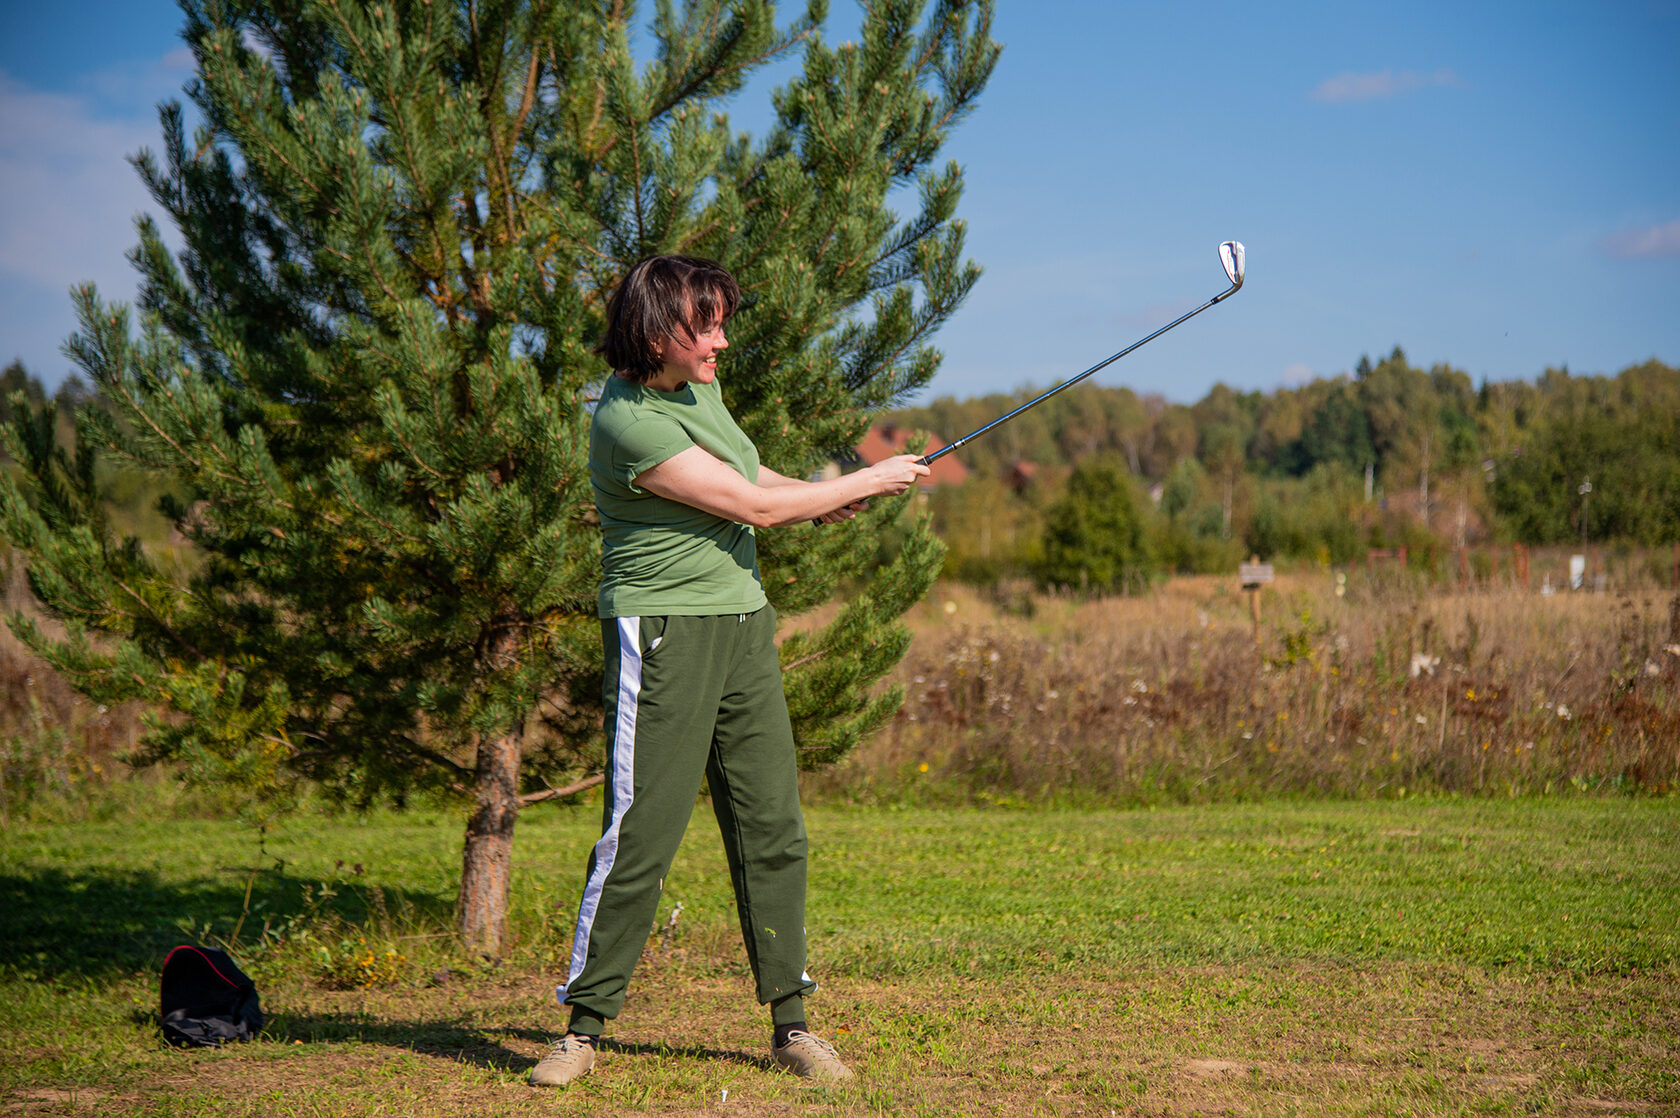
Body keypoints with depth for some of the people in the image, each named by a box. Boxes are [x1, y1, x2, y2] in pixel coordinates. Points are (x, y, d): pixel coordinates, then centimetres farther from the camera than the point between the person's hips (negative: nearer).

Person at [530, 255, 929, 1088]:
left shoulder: (697, 386, 10)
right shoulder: (628, 421, -18)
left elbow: (745, 472, 29)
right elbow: (751, 507, -17)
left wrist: (820, 500, 10)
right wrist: (870, 481, -7)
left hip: (743, 627, 8)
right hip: (662, 635, -8)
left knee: (773, 829, 6)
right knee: (639, 835, -7)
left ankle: (790, 1024, 12)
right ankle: (583, 1027, 5)